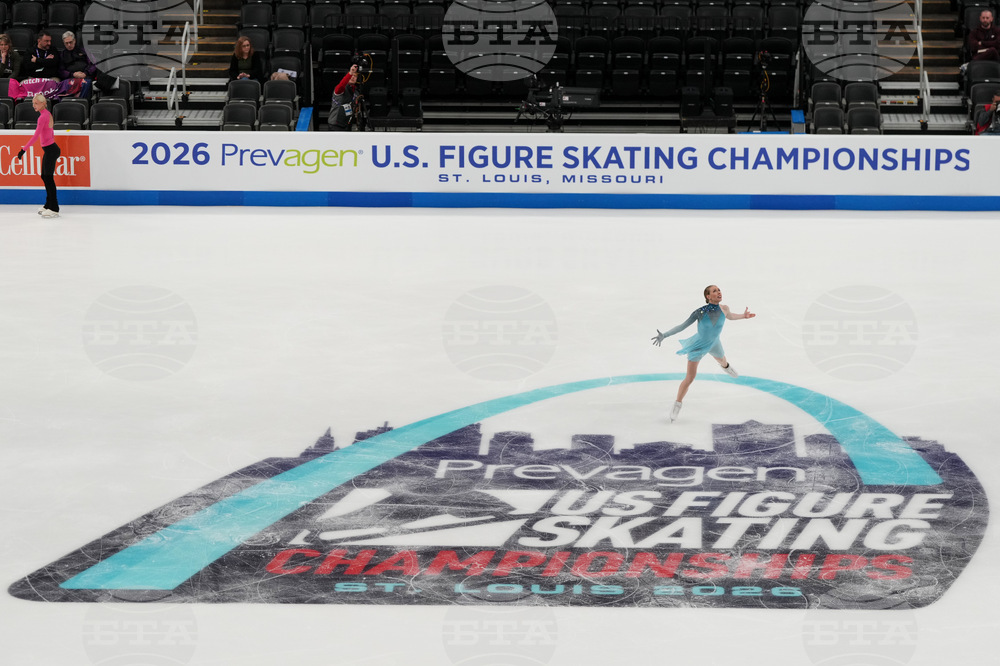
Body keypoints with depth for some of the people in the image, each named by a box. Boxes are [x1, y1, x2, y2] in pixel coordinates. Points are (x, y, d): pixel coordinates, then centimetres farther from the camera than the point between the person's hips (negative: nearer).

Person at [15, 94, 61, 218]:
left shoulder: (43, 117, -18)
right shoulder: (47, 114, 11)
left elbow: (36, 136, -24)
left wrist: (24, 149, -24)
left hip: (49, 150, -10)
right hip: (51, 148, 10)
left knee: (48, 178, -5)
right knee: (45, 176, 16)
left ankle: (54, 209, -1)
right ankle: (48, 205, 24)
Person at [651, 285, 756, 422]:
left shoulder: (724, 309, -20)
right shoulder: (700, 312, -32)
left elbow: (730, 316, 6)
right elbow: (683, 326, -24)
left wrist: (743, 316, -10)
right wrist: (664, 335, -30)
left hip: (714, 344, 4)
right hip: (698, 346, -4)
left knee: (722, 360, 36)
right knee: (689, 378, -2)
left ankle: (725, 367, 77)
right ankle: (677, 405, 16)